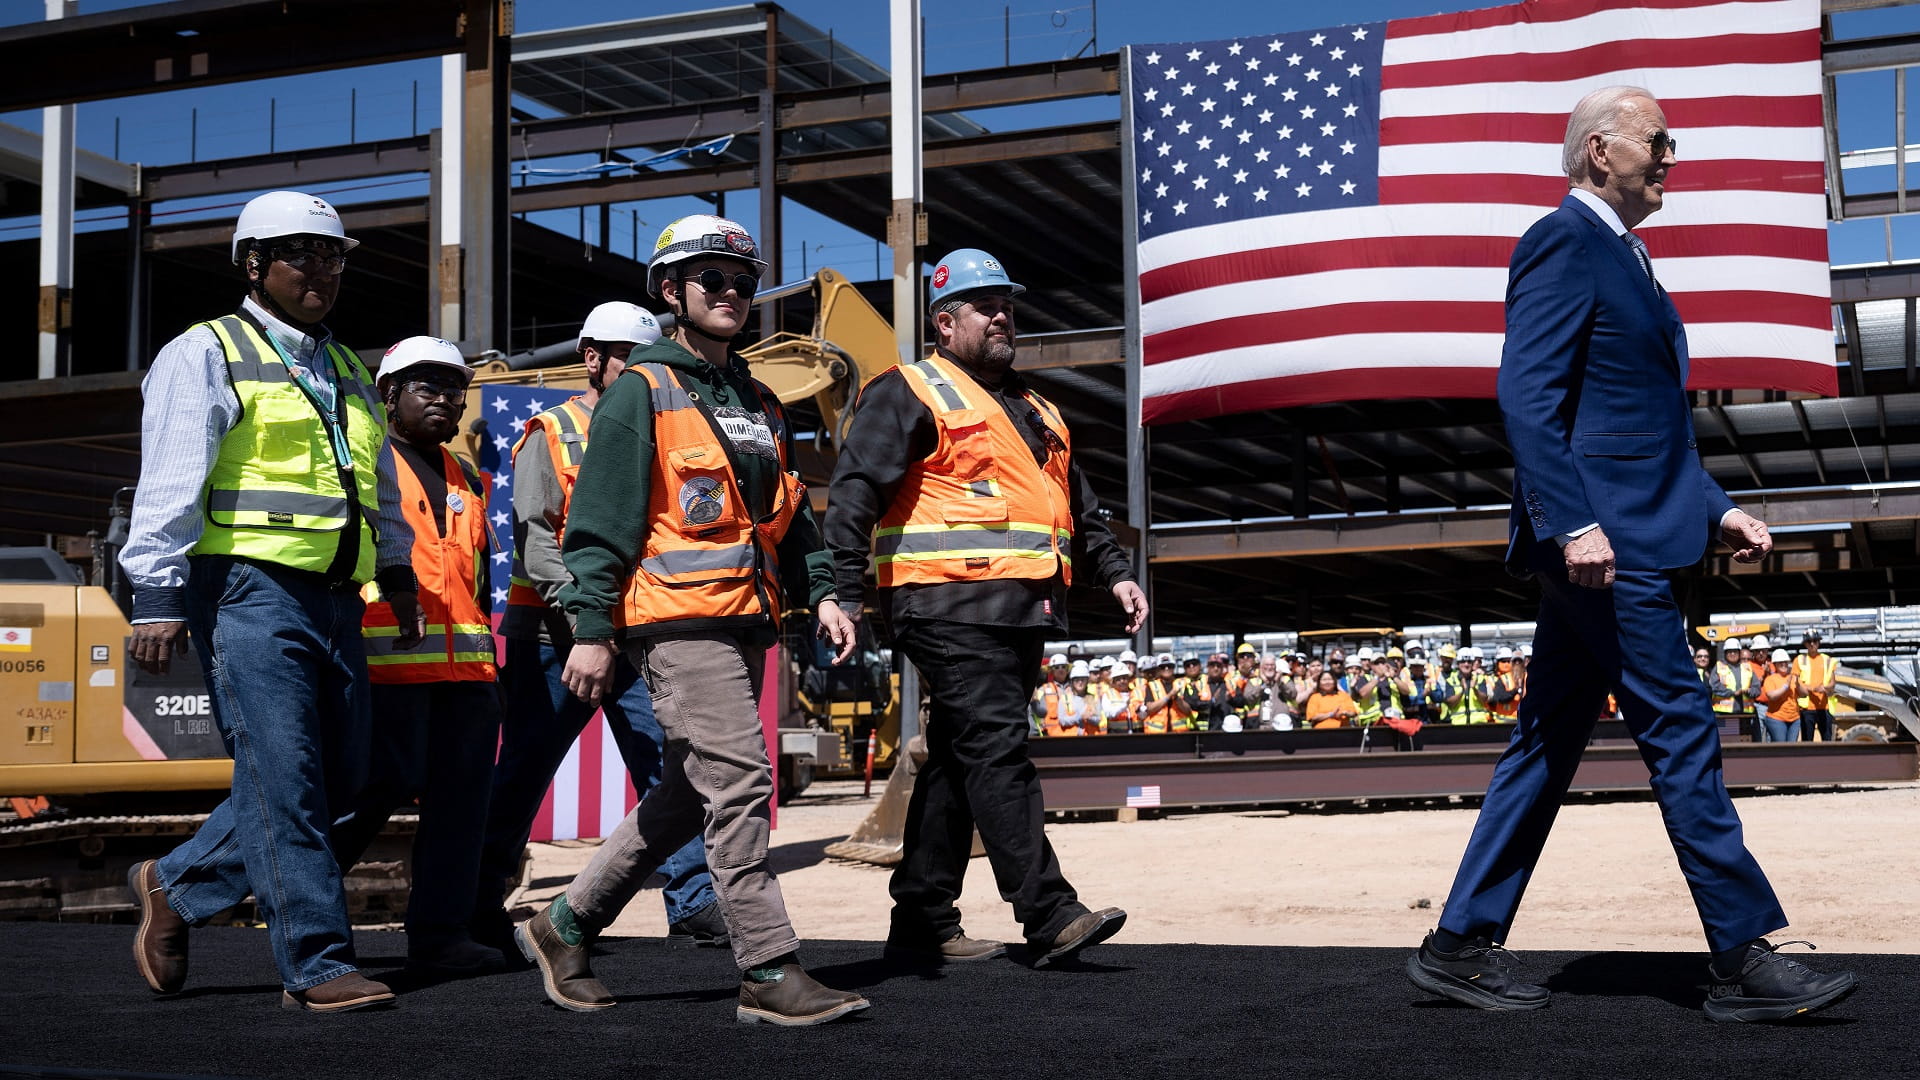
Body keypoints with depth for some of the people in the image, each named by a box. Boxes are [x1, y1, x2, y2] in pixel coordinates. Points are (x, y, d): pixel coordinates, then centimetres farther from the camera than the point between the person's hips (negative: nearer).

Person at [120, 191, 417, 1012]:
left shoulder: (347, 371, 24)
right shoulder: (206, 354, 1)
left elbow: (381, 489, 31)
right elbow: (170, 482, -8)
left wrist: (398, 577, 26)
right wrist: (158, 596, -15)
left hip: (332, 599, 8)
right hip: (248, 592, -8)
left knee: (338, 778, 6)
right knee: (282, 776, -11)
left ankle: (175, 886, 21)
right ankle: (316, 966, -6)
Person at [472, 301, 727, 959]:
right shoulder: (552, 435, 1)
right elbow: (532, 536, -9)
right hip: (557, 636, -4)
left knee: (669, 768, -2)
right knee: (522, 776, 3)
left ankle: (694, 908, 2)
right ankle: (479, 909, 14)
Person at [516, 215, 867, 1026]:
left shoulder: (759, 404, 22)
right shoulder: (642, 392, -2)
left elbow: (788, 516, 26)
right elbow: (599, 519, -8)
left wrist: (820, 593, 11)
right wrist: (592, 629, -13)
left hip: (743, 624, 8)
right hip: (679, 620, -8)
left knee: (689, 797, 12)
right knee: (738, 783, -12)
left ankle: (565, 926, 24)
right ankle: (770, 975, -8)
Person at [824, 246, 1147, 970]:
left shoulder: (1035, 411, 26)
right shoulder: (910, 394, 1)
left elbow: (1079, 509, 33)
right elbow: (853, 495, -8)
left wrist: (1115, 573, 19)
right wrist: (846, 597, -17)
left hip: (1022, 612, 8)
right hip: (953, 605, -8)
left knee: (960, 761, 9)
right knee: (997, 752, -14)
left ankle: (922, 922, 14)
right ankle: (1050, 917, -17)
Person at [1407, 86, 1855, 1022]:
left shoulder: (1621, 255, 23)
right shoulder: (1563, 241, -9)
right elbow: (1527, 398, -18)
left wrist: (1715, 508, 18)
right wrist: (1573, 523, -25)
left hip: (1624, 540, 10)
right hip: (1603, 541, -10)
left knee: (1548, 747, 10)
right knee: (1680, 736, -6)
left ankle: (1462, 946, 15)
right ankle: (1744, 961, 1)